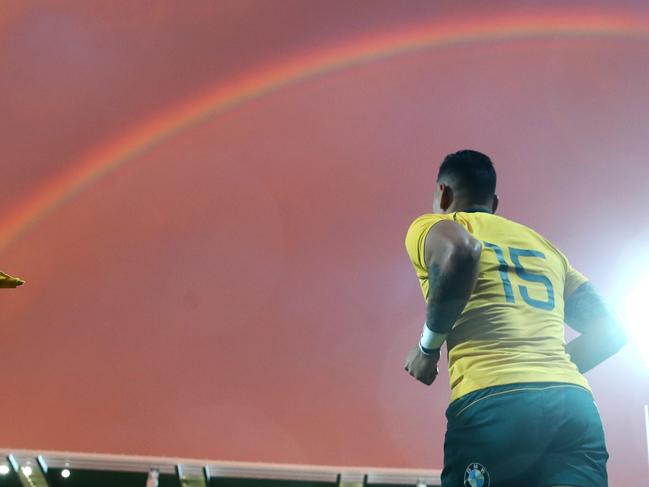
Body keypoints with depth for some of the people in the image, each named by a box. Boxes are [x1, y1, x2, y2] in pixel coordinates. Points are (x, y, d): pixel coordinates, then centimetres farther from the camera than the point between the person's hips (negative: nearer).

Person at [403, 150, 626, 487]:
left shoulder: (429, 227, 15)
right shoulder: (543, 245, 32)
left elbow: (459, 251, -12)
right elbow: (610, 331, 25)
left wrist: (428, 347, 0)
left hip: (495, 404, -5)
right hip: (575, 404, 5)